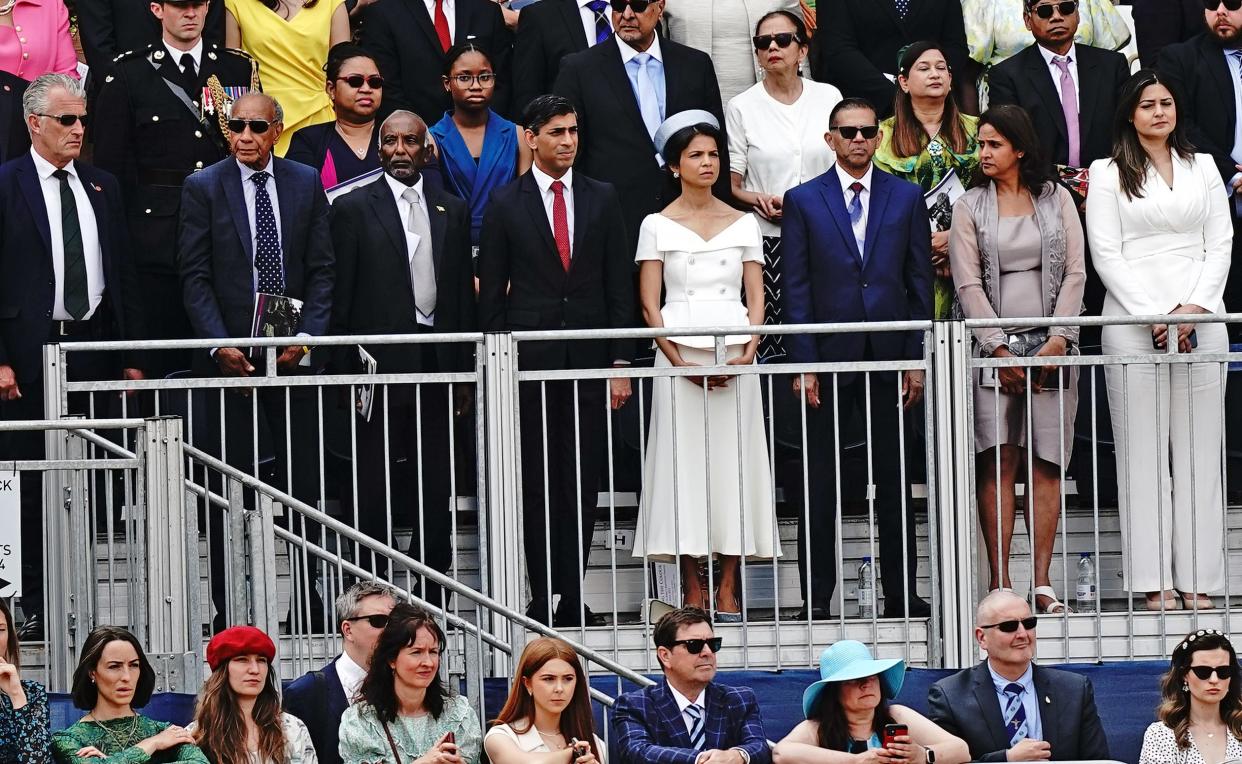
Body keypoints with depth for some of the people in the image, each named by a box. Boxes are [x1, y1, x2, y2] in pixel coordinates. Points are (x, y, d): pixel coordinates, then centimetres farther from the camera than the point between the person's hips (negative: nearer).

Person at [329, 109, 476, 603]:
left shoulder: (452, 210, 13)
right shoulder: (354, 209, 1)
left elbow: (463, 292, 14)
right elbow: (342, 297, -1)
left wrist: (463, 369, 8)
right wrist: (349, 370, -7)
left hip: (437, 362, 4)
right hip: (381, 365, -4)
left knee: (436, 489, 6)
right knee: (375, 491, -3)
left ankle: (431, 595, 11)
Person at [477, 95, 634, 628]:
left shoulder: (602, 199, 9)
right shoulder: (505, 204, 4)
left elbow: (619, 285, 8)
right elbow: (491, 291, 4)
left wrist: (620, 363, 1)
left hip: (588, 362, 2)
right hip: (529, 363, -2)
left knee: (582, 484, 1)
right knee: (537, 485, -1)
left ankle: (574, 597, 4)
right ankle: (543, 598, 2)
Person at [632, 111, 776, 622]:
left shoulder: (742, 224, 11)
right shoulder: (657, 226, 5)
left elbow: (755, 297, 7)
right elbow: (650, 304, 1)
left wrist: (747, 352, -11)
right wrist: (680, 361, -11)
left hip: (735, 362, 2)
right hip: (679, 355, -2)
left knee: (734, 462, -2)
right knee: (685, 462, -4)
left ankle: (728, 592, -1)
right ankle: (694, 591, -2)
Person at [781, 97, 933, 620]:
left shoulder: (906, 198, 8)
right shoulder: (803, 201, 4)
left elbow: (919, 282, 7)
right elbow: (796, 289, 1)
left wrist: (916, 357, 0)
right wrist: (802, 363, -6)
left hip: (889, 358, 1)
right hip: (829, 357, -1)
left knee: (894, 479, 6)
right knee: (820, 484, 2)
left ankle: (901, 595, 11)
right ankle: (817, 597, 6)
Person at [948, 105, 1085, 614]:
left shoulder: (1056, 199, 9)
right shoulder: (970, 207, 7)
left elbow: (1074, 273, 5)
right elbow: (968, 284, 1)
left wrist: (1058, 341, -7)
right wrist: (999, 348, -8)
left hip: (1051, 347, 1)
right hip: (993, 347, -1)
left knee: (1046, 463, -2)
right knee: (998, 461, -7)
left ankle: (1042, 582, -2)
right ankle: (998, 580, -6)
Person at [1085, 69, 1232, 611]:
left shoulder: (1203, 168, 15)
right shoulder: (1109, 174, 6)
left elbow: (1221, 243, 9)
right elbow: (1105, 253, -1)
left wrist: (1196, 307, -6)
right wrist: (1154, 315, -10)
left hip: (1201, 318, 3)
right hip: (1133, 319, -2)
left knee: (1199, 447, -1)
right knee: (1144, 449, -4)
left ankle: (1197, 578, 0)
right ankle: (1153, 579, -4)